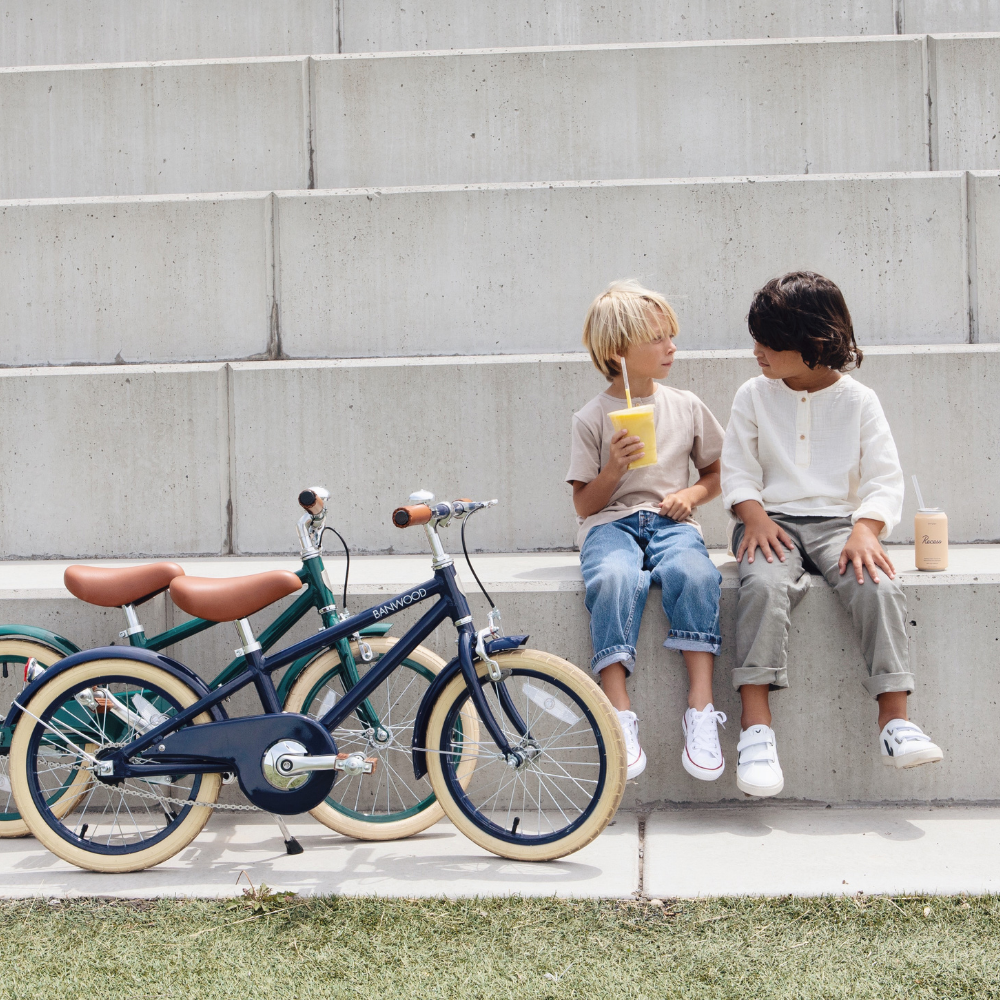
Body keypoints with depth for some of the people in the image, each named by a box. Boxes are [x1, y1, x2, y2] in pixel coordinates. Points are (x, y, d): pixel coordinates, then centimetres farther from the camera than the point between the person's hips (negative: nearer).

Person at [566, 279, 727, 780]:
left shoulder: (686, 406, 13)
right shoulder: (592, 418, 5)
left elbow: (716, 472, 23)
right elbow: (584, 504, 5)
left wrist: (691, 494, 1)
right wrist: (614, 468, -13)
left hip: (669, 522, 2)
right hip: (611, 522, -2)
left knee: (694, 572, -35)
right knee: (615, 578, -38)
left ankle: (700, 709, -32)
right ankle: (620, 715, -37)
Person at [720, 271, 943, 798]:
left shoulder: (858, 400, 6)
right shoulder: (753, 396, 10)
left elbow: (884, 477, 2)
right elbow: (739, 470, 7)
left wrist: (866, 529, -16)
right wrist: (755, 516, -13)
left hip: (838, 521, 0)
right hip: (773, 521, 0)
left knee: (879, 587, -30)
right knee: (765, 585, -34)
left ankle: (894, 721, -27)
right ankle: (756, 725, -36)